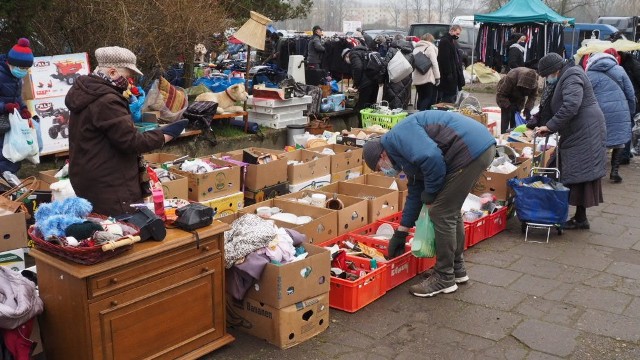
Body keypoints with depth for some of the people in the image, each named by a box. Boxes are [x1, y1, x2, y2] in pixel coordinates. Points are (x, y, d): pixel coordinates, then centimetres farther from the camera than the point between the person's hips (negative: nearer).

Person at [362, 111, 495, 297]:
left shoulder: (399, 135, -7)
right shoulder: (406, 151, 22)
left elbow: (431, 158, -24)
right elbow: (415, 192, 27)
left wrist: (430, 196, -7)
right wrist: (400, 233, 31)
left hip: (471, 149, -11)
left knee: (442, 213, -2)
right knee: (450, 210, 21)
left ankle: (444, 279, 9)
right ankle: (456, 268, 33)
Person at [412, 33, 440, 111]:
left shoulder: (416, 49, 13)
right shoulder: (430, 48, -5)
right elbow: (434, 64, -9)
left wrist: (413, 76, 15)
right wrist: (437, 77, -5)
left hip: (417, 78, 6)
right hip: (428, 78, -6)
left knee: (421, 98, 13)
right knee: (428, 98, -1)